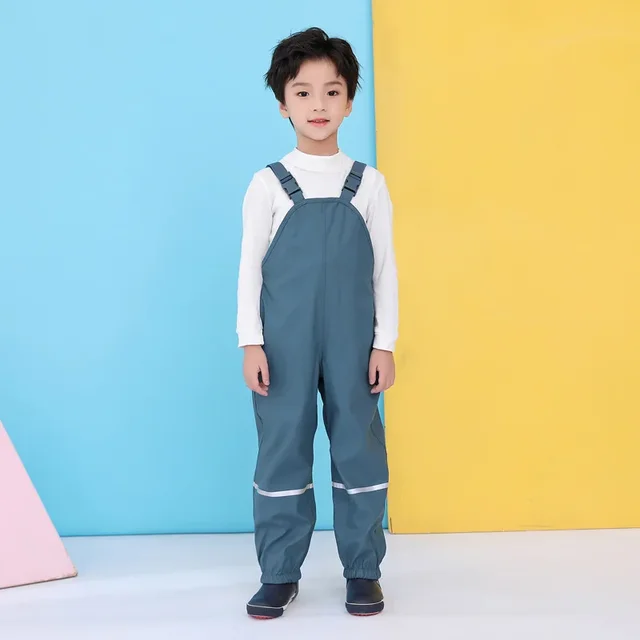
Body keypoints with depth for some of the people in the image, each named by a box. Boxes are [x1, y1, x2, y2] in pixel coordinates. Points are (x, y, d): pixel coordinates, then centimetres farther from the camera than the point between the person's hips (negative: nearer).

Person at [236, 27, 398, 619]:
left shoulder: (368, 183, 5)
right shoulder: (268, 184, 3)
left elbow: (385, 267, 5)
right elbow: (250, 265, 3)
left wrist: (385, 343, 0)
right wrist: (251, 342, -4)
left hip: (353, 343, 1)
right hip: (285, 343, 0)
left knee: (358, 449, 5)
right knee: (282, 450, 4)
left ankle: (363, 570, 19)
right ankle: (280, 574, 17)